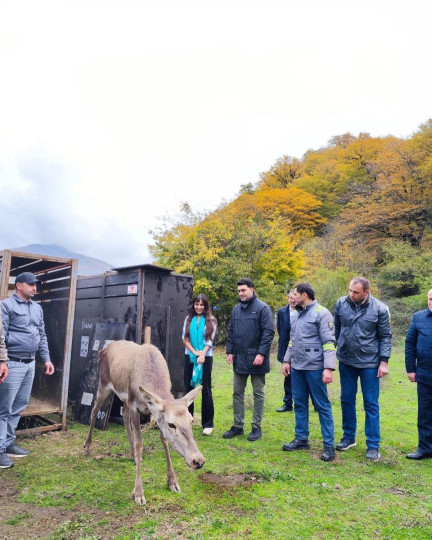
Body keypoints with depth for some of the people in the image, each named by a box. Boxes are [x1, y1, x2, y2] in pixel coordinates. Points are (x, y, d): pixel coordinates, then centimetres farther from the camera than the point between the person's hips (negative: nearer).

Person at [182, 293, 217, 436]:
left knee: (206, 389, 1)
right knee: (188, 388, 8)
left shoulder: (211, 320, 0)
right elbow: (184, 338, 1)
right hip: (190, 357, 3)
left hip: (206, 357, -3)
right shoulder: (188, 319, 7)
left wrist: (202, 354, -20)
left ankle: (208, 424, 7)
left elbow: (210, 341, -6)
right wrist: (194, 352, -12)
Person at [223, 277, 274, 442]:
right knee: (237, 393, 13)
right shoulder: (236, 309, 8)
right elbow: (231, 331, 14)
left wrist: (261, 353, -19)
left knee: (258, 394, 9)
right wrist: (229, 351, 7)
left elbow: (269, 332, -14)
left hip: (256, 359, -6)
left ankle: (256, 427, 20)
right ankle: (238, 425, 26)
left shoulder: (262, 308, -10)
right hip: (239, 359, 6)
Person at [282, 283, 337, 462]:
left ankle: (329, 445, 12)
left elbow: (329, 343, -15)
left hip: (315, 368, -7)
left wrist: (329, 368, -21)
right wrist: (287, 360, 16)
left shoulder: (321, 313, -10)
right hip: (297, 367, 8)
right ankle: (301, 439, 26)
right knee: (300, 404, 14)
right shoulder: (298, 315, 14)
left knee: (322, 406, 2)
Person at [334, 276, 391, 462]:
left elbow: (385, 337, -5)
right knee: (347, 400, 13)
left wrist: (384, 361, -9)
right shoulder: (341, 304, -6)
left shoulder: (380, 309, -13)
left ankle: (373, 446, 17)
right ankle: (348, 437, 30)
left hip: (369, 363, -3)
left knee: (371, 404, 5)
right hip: (346, 361, 3)